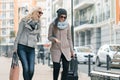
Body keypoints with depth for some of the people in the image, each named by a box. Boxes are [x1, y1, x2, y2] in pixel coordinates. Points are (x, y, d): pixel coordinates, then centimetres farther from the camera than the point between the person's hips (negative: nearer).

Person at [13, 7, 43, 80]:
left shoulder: (38, 24, 12)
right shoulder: (24, 21, 0)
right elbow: (19, 33, 0)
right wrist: (15, 47, -4)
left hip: (31, 49, 3)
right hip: (22, 47, -3)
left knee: (31, 70, -9)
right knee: (26, 68, -14)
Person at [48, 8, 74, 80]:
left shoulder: (67, 25, -1)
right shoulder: (52, 25, -6)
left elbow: (69, 38, 4)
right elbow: (49, 37, -2)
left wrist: (71, 50, 4)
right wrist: (55, 39, -24)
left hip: (65, 49, 2)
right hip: (55, 49, -2)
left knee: (66, 68, -7)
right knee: (56, 68, -1)